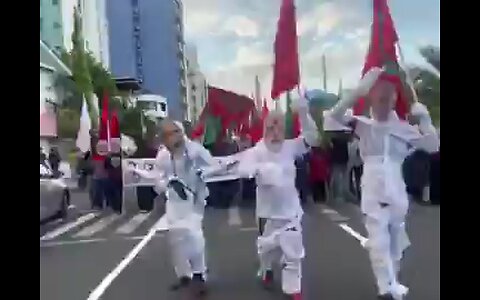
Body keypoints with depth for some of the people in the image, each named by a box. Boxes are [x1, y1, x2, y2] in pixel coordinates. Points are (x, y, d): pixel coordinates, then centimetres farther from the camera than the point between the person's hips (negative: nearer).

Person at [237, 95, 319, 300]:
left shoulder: (290, 147, -4)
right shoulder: (257, 151, -12)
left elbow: (311, 137, -12)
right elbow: (243, 169, -26)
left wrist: (303, 114, -24)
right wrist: (259, 169, -46)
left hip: (290, 208, 1)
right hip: (268, 210, -1)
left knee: (293, 250, 3)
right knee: (267, 247, 18)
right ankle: (266, 271, 50)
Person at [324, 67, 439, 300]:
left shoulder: (404, 128, 1)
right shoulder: (363, 125, -3)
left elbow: (433, 147, 1)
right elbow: (334, 115, -15)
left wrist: (424, 119, -9)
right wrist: (358, 91, -22)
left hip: (397, 194, 3)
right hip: (373, 194, -3)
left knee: (396, 244, 17)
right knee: (379, 243, -11)